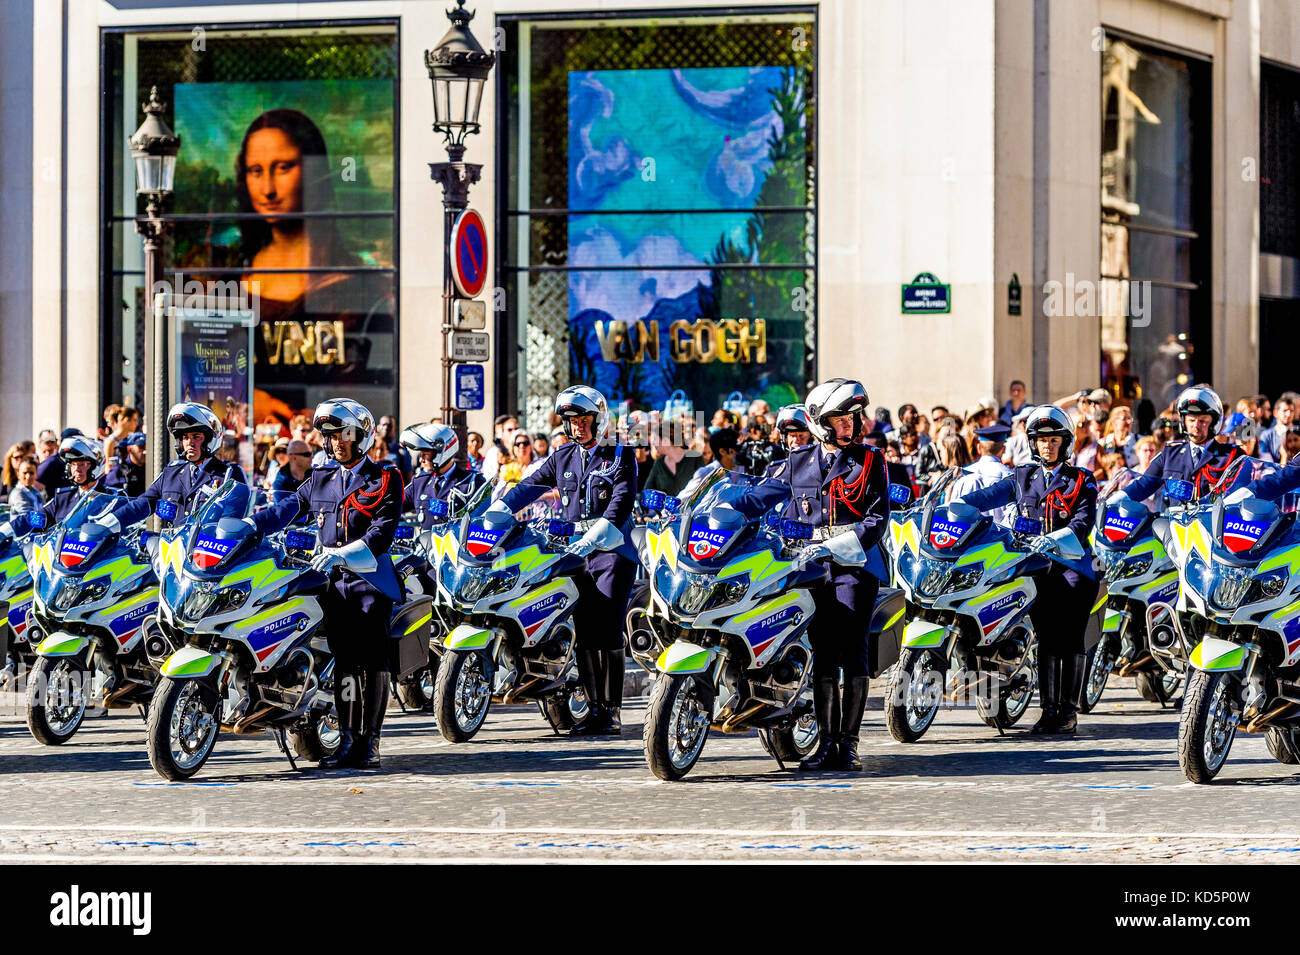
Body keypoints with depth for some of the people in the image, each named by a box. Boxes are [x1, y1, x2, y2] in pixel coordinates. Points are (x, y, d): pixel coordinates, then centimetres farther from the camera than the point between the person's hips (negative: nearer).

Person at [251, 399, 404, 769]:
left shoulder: (385, 479, 3)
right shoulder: (321, 480, 19)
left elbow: (383, 533, -9)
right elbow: (287, 509, 13)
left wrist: (341, 554, -23)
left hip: (370, 579, -4)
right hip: (333, 583, 4)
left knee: (371, 661, -9)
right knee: (343, 659, 0)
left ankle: (369, 741, -6)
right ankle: (347, 739, 3)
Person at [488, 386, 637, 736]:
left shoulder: (620, 457, 1)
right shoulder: (562, 458, 17)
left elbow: (622, 501, -12)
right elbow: (531, 485, 14)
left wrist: (595, 535, -27)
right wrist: (497, 510, -3)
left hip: (611, 550, -5)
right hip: (573, 550, 5)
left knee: (607, 632, -13)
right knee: (582, 632, 0)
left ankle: (612, 711, -9)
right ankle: (594, 707, 6)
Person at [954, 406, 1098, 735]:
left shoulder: (1082, 481, 8)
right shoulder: (1023, 477, 18)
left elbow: (1084, 522, -6)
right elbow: (990, 495, 6)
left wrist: (1055, 539, -25)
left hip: (1072, 563, -2)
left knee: (1069, 637, -9)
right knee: (1046, 638, -2)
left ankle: (1069, 709, -8)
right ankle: (1048, 708, 0)